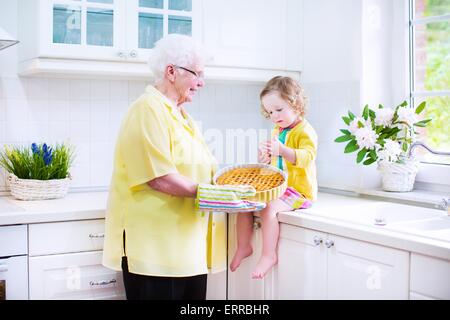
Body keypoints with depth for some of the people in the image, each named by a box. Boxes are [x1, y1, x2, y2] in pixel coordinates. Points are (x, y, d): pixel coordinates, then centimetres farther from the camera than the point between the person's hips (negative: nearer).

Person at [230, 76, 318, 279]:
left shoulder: (305, 131, -11)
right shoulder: (277, 131, 16)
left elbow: (307, 156, -29)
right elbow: (269, 163, 27)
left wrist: (282, 150, -43)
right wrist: (264, 156, 4)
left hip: (298, 190, -9)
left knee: (269, 208, -31)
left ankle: (268, 255, -21)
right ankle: (243, 247, 8)